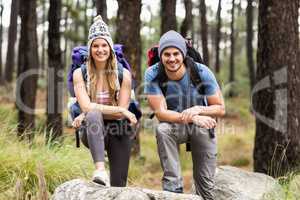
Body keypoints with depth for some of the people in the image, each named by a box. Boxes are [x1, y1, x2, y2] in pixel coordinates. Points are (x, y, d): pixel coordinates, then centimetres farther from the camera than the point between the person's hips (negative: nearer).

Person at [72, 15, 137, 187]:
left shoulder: (123, 74, -5)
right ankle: (101, 171, -48)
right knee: (93, 116, -37)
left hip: (118, 131, 1)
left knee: (118, 186, -3)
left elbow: (121, 113, -8)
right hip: (93, 132, -1)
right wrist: (119, 110, -19)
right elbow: (86, 107, -14)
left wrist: (89, 114, -15)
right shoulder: (80, 74, -4)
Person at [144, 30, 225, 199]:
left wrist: (198, 109, -35)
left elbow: (221, 109, -14)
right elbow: (161, 113, -25)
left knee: (206, 182, -4)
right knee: (162, 129, -34)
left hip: (203, 126, 0)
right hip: (173, 124, 0)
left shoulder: (202, 72, -21)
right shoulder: (153, 74, -21)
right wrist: (193, 118, -39)